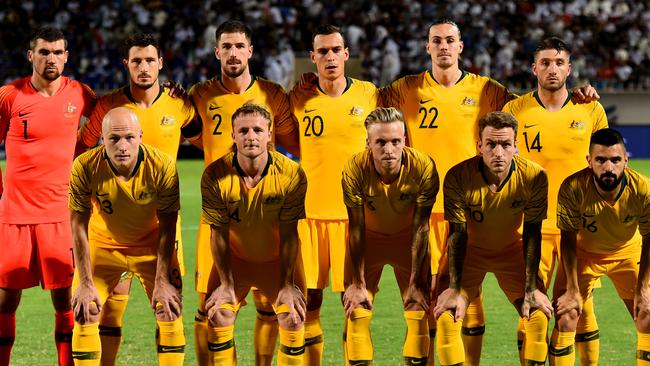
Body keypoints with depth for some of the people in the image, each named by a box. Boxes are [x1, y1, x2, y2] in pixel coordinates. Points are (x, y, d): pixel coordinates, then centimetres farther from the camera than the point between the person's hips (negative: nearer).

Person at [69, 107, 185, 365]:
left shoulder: (162, 166, -27)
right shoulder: (85, 167, -27)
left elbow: (167, 226, -16)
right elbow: (79, 225, -16)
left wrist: (162, 281, -16)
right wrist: (85, 283, -16)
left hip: (150, 245, 0)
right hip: (102, 245, 0)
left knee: (170, 313, -8)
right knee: (85, 315, -7)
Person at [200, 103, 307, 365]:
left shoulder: (291, 174, -22)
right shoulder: (215, 176, -21)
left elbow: (288, 233, -17)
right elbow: (218, 233, -14)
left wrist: (287, 284, -16)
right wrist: (226, 284, -13)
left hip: (278, 258, 0)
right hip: (233, 258, 0)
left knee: (293, 317, -11)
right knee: (218, 315, -10)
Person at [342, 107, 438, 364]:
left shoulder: (424, 167, -29)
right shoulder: (355, 169, -29)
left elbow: (420, 227, -19)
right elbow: (356, 228, -18)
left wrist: (415, 283, -17)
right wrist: (358, 283, -15)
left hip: (407, 237, 0)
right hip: (369, 237, 0)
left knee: (419, 312, -4)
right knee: (357, 313, -7)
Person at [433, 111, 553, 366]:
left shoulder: (534, 177, -24)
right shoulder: (458, 177, -26)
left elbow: (532, 234, -15)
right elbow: (457, 234, -19)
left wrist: (532, 288, -19)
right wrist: (454, 289, -24)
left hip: (512, 250, 1)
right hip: (471, 250, -1)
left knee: (539, 315, -13)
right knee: (446, 317, -18)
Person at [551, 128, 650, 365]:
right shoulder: (573, 188, -32)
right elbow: (568, 239, -19)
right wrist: (572, 290, -17)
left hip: (628, 254, 1)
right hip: (583, 253, -1)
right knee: (565, 318, -11)